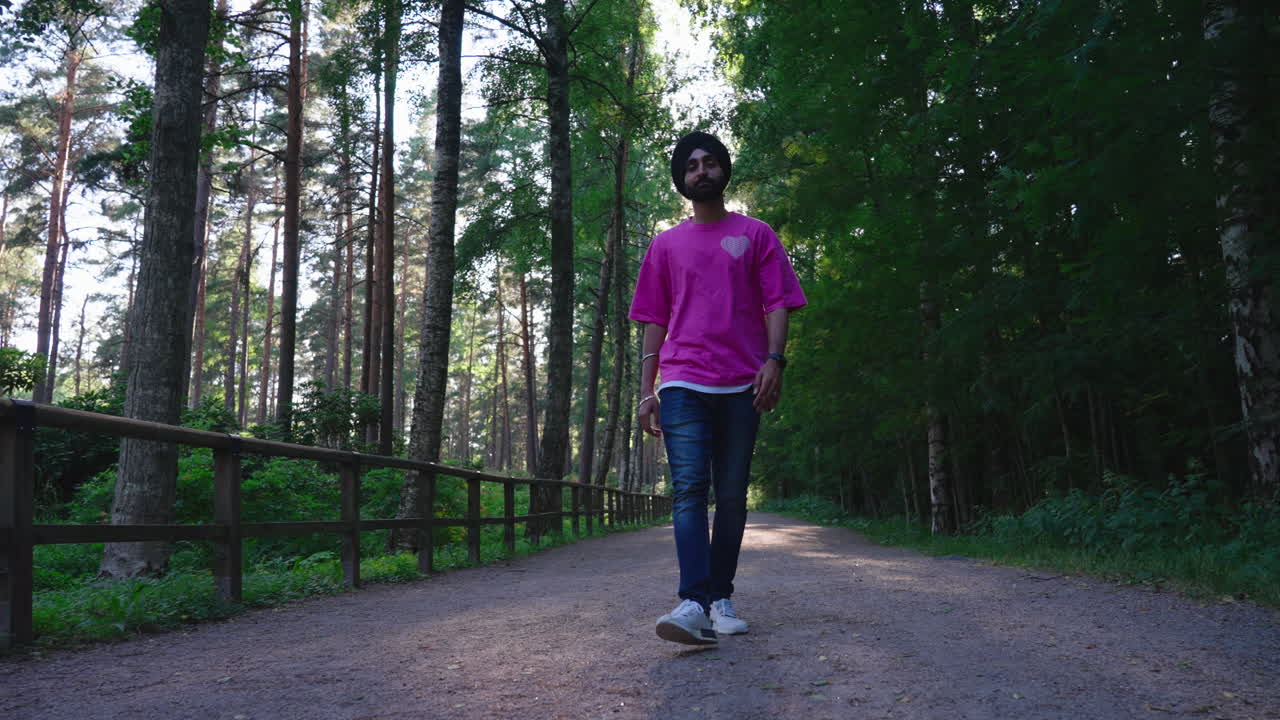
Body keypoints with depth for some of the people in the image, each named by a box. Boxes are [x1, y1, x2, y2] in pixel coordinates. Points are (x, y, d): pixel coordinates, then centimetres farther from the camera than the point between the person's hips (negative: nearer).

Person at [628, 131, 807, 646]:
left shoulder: (755, 235, 13)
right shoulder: (666, 245, 16)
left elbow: (777, 303, 6)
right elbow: (653, 320, 14)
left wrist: (774, 359, -11)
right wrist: (645, 390, 7)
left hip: (742, 385, 0)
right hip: (683, 384, 0)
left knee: (732, 496, 4)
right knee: (688, 490, -14)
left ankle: (721, 597, 13)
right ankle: (694, 604, -21)